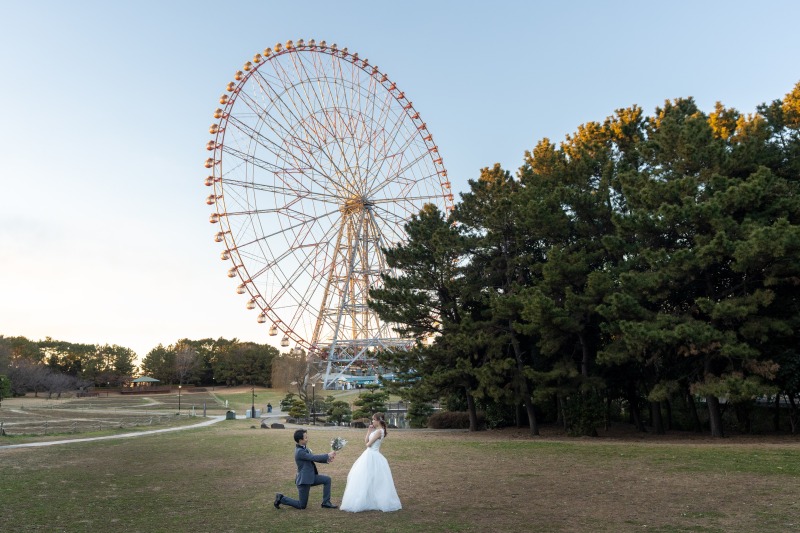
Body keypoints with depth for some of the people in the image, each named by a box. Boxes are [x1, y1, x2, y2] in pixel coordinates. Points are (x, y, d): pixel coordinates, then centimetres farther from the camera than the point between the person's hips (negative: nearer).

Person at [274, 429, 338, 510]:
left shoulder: (304, 448, 4)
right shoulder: (299, 452, -26)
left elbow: (314, 458, 8)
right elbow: (314, 458, -28)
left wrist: (327, 460, -5)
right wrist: (328, 455, -18)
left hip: (310, 477, 9)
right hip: (304, 480, -9)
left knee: (327, 480, 1)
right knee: (302, 506, 3)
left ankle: (326, 503, 9)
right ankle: (281, 498, 17)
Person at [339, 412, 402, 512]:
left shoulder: (379, 431, -18)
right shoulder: (376, 430, 12)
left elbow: (368, 444, -17)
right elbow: (366, 441, 12)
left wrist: (368, 443, 5)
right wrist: (369, 430, 6)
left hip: (372, 456, -10)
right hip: (370, 455, 10)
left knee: (365, 479, -3)